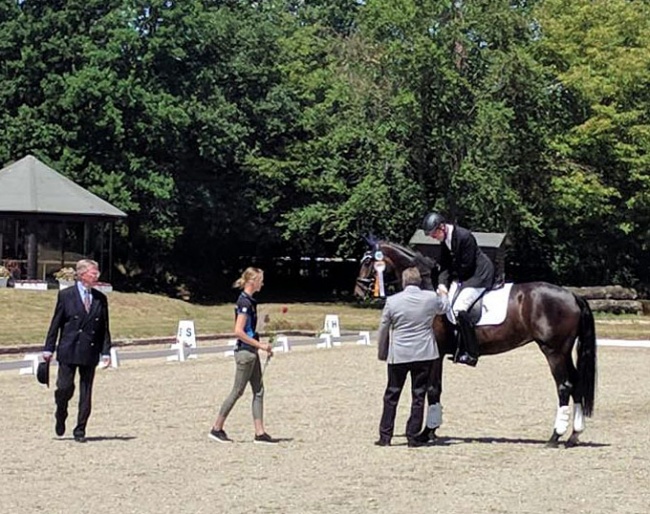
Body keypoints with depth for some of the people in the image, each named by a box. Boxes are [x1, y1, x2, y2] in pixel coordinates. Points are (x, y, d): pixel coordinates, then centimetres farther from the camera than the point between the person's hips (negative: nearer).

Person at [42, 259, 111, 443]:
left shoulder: (100, 298, 7)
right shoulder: (66, 295, 0)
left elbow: (104, 328, 9)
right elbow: (56, 323, 1)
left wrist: (106, 352, 2)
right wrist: (49, 348, -2)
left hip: (90, 352, 3)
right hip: (68, 350, -2)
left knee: (86, 394, 3)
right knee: (65, 387, -6)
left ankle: (80, 430, 12)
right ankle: (61, 415, 24)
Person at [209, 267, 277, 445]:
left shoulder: (249, 300, 12)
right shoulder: (245, 302, -17)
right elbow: (239, 331, -23)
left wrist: (262, 346, 14)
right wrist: (260, 345, -18)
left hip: (251, 352, 10)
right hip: (245, 352, -10)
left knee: (259, 391, 8)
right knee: (237, 391, -2)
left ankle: (260, 433, 8)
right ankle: (217, 429, 8)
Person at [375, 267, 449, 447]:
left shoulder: (392, 301, -8)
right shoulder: (431, 298, -3)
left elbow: (383, 330, -1)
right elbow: (444, 307, 21)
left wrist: (382, 354, 13)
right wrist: (444, 294, 43)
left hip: (398, 355, -1)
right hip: (425, 354, 1)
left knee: (391, 396, 10)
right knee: (418, 396, 7)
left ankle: (385, 436, 11)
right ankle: (413, 436, 6)